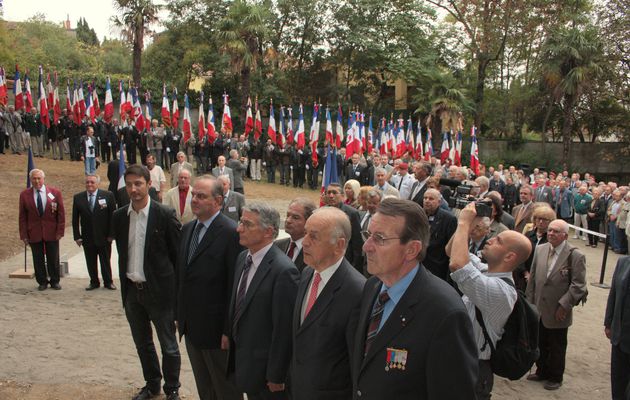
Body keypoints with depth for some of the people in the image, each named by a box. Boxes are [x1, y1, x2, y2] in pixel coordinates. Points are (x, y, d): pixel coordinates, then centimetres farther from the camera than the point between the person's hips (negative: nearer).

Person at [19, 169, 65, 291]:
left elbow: (61, 214, 0)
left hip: (52, 232, 0)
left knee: (53, 259, 8)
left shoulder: (55, 193, -1)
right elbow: (22, 216, 2)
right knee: (38, 260, 7)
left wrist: (60, 231, -6)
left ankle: (55, 281, 22)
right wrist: (24, 235, -3)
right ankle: (42, 282, 20)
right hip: (34, 233, 0)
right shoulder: (24, 195, 0)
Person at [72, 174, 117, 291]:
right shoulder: (78, 198, 1)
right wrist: (77, 236, -2)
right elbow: (75, 219, 3)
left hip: (104, 236, -2)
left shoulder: (108, 196, -5)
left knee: (105, 261, 9)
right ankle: (94, 282, 24)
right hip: (87, 237, 2)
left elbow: (113, 216, -4)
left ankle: (108, 282, 23)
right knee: (91, 262, 10)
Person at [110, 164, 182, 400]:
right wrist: (125, 286, 8)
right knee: (142, 343, 19)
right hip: (131, 290, 5)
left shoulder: (165, 215, -13)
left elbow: (178, 254, -8)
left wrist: (178, 290, -7)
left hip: (159, 290, -5)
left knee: (168, 345, 8)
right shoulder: (119, 216, 2)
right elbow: (122, 253, 11)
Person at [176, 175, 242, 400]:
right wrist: (179, 315, 12)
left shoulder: (231, 233, -17)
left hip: (216, 328, -7)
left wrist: (229, 330, -18)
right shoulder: (188, 229, 8)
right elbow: (182, 276, 13)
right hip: (191, 327, 7)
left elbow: (234, 285, -18)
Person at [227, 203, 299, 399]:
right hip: (242, 360, 7)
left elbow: (283, 329, -22)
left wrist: (276, 376, -17)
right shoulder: (243, 258, 2)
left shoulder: (283, 271, -25)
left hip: (264, 368, -7)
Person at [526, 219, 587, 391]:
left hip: (558, 312, -4)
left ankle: (555, 378, 32)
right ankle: (542, 371, 38)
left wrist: (564, 305, -17)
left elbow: (578, 285, -15)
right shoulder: (540, 249, 1)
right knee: (540, 344, 18)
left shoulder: (576, 255, -14)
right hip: (539, 309, 4)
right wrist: (530, 301, 7)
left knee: (557, 347, 13)